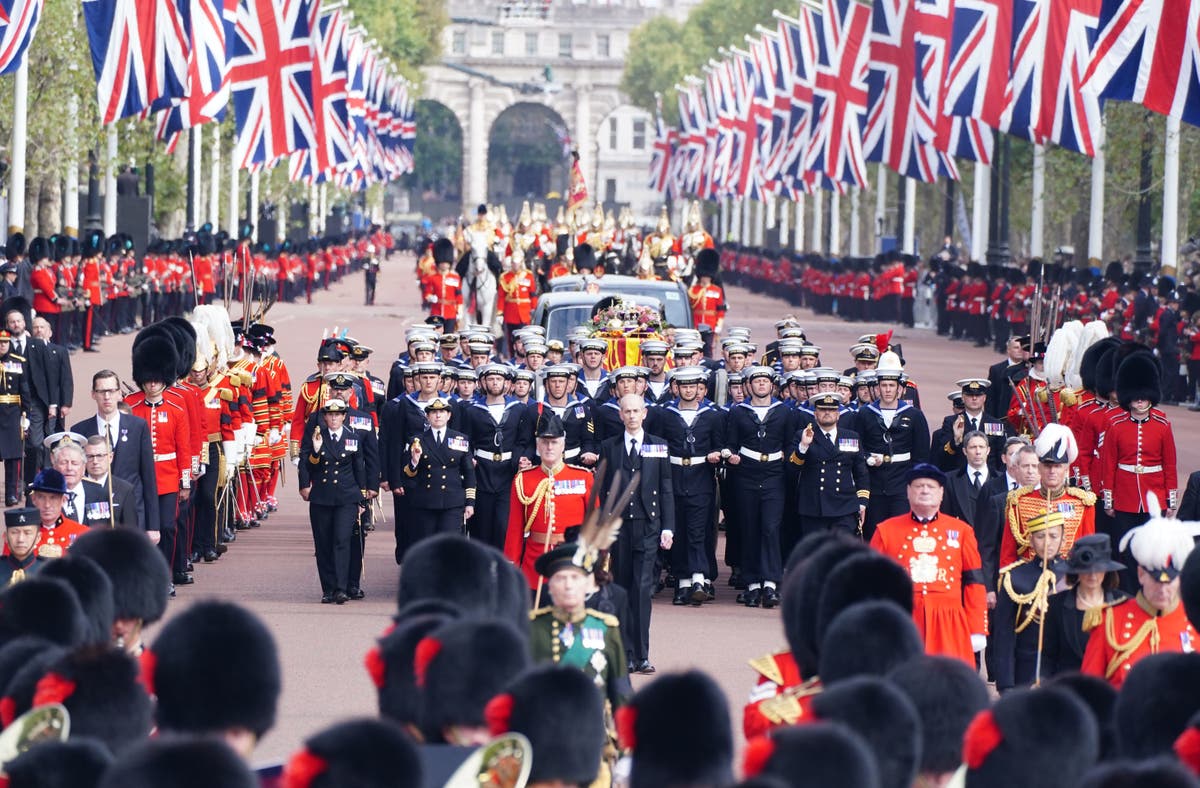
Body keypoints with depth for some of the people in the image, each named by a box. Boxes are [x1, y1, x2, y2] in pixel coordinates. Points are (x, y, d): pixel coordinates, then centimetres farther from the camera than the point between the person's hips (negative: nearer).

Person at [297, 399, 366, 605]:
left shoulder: (353, 437, 7)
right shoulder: (313, 437, 3)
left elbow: (359, 468, 13)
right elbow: (305, 465, 1)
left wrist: (362, 496, 12)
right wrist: (315, 450, -18)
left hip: (346, 499, -1)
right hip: (320, 499, 1)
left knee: (342, 541, -13)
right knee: (323, 545, 3)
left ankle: (341, 588, -17)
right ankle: (328, 590, 9)